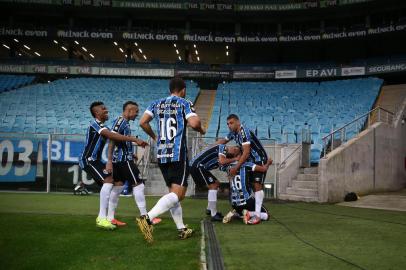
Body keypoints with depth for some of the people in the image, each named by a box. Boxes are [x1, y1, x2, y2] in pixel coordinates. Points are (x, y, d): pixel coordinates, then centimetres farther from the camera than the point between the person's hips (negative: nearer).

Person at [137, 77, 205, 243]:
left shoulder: (157, 104, 13)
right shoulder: (185, 104, -1)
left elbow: (142, 122, 5)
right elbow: (194, 123, -16)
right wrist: (201, 130, 6)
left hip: (161, 154, 6)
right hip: (178, 154, -6)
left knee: (173, 191, 17)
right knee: (177, 194, -9)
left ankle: (182, 229, 20)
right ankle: (147, 218, -27)